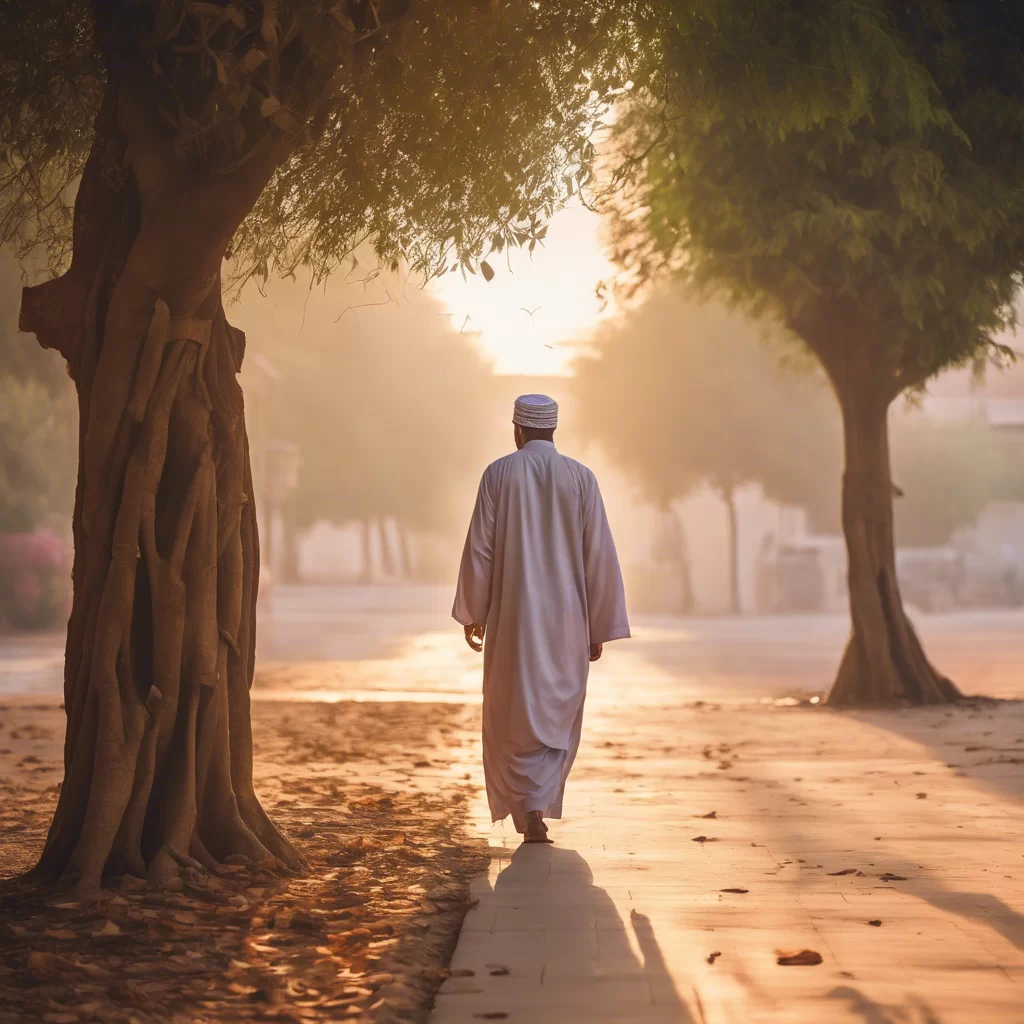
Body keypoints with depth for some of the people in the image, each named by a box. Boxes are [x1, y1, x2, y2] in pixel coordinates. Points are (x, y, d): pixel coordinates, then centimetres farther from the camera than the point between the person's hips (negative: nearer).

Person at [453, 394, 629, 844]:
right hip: (566, 619, 1)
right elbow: (599, 556, -3)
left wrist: (473, 613, 7)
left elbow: (480, 548, -4)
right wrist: (599, 628, 4)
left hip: (513, 616, -1)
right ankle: (536, 804, -1)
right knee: (557, 713, 15)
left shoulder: (498, 474, -4)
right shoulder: (581, 478, -1)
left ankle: (531, 814, -4)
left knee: (517, 714, 9)